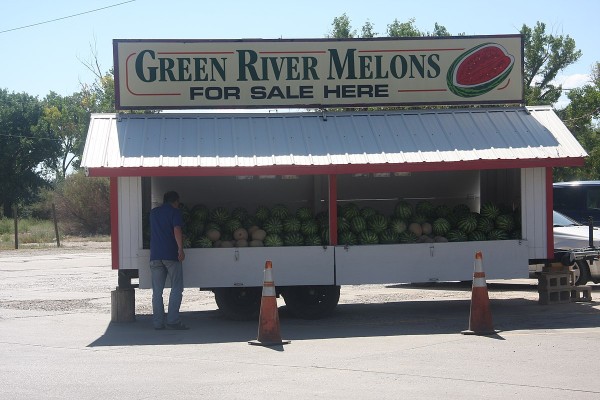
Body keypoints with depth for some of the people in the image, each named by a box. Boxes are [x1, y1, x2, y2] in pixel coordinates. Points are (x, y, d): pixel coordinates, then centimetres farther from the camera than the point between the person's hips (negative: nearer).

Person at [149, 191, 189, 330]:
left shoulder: (153, 212, 19)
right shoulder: (175, 212, 1)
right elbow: (177, 230, -13)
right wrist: (180, 249, -18)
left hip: (155, 255, 5)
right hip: (171, 254, -5)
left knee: (157, 291, 5)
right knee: (176, 288, 1)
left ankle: (158, 322, 2)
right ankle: (172, 320, -7)